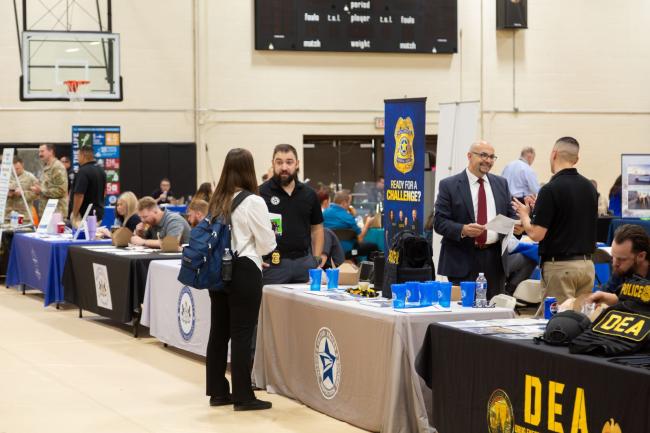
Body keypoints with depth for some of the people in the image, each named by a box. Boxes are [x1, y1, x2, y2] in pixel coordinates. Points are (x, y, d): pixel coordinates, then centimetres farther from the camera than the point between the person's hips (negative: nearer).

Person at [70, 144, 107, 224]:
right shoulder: (101, 170, 12)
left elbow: (79, 195, -21)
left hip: (84, 215, -9)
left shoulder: (83, 171, -17)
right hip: (99, 213, 9)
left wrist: (74, 215, -15)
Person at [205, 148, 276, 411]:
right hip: (244, 272, -7)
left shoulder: (217, 201, 8)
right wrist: (254, 244, 14)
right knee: (241, 334, -2)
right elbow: (267, 244, -8)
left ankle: (217, 391, 18)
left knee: (219, 331, 11)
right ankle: (243, 396, 2)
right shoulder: (253, 202, -12)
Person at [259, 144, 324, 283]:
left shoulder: (309, 194, 11)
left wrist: (317, 258, 9)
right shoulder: (261, 193, -3)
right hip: (273, 263, -4)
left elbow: (317, 228, 19)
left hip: (305, 261, 4)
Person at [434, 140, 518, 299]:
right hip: (462, 261, -4)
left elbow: (510, 215, 16)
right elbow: (439, 222, -6)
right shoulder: (449, 185, -1)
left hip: (495, 259, 4)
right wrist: (462, 230, -23)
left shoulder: (501, 183, 14)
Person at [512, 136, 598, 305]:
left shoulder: (551, 189, -14)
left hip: (560, 265, -7)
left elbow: (536, 234, -16)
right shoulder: (589, 187, 7)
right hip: (587, 264, 7)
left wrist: (524, 214, 5)